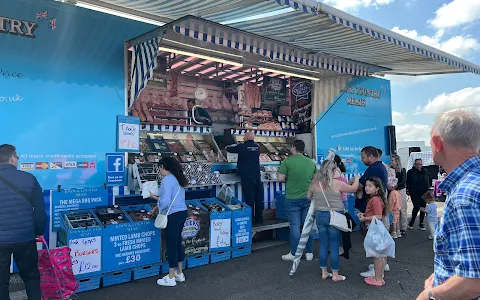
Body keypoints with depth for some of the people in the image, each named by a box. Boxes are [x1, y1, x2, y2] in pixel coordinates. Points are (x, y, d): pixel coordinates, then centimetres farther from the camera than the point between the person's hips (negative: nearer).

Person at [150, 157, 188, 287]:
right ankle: (179, 273, 30)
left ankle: (171, 278, 14)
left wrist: (155, 197, -4)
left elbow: (165, 202, -22)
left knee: (171, 244, 2)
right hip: (182, 212, 9)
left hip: (174, 215, -9)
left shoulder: (167, 180, -16)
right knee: (177, 242, 18)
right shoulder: (178, 178, 12)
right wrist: (159, 206, 19)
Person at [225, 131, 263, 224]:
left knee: (249, 199, -1)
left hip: (246, 177, -5)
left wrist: (227, 148, 31)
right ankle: (259, 218, 20)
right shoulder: (257, 147, 7)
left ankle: (250, 219, 4)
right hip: (257, 176, 5)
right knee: (258, 198, 10)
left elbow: (230, 149, 6)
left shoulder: (242, 147, -8)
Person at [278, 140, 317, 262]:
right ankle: (309, 253, 20)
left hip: (292, 199, -3)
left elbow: (280, 179, -10)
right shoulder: (311, 162, 3)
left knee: (295, 226, 4)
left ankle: (294, 254, 12)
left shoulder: (287, 161, -10)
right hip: (308, 198, 4)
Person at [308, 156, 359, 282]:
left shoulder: (315, 183, -2)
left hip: (320, 215, 4)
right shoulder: (336, 183, -15)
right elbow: (353, 188, -2)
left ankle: (324, 272, 22)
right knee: (334, 246, 5)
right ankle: (335, 275, 15)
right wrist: (356, 179, 16)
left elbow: (309, 197, 12)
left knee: (323, 244, 13)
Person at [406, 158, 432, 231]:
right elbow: (407, 182, 0)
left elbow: (430, 179, 23)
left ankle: (421, 224, 18)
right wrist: (407, 190, -6)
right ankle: (411, 222, 9)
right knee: (417, 207, -12)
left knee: (423, 208, 6)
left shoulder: (425, 172, 6)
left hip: (424, 193, 4)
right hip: (414, 193, -4)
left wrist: (428, 187, 13)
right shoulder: (410, 172, -4)